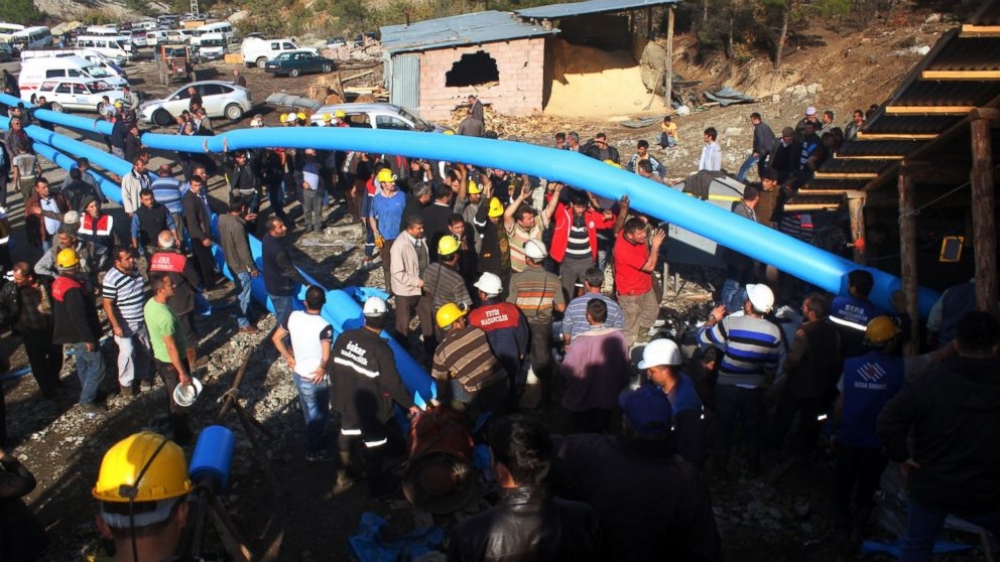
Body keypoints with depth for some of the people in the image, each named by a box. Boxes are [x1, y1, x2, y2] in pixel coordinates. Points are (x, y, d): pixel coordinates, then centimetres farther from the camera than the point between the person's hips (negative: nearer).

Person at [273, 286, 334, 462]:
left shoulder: (293, 316, -9)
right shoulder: (324, 326, -27)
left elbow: (276, 338, 2)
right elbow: (326, 356, -36)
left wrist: (289, 358, 8)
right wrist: (322, 369, -16)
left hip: (298, 373, 6)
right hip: (316, 378, -6)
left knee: (309, 412, 27)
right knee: (319, 415, 16)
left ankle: (317, 437, 49)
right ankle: (314, 452, 31)